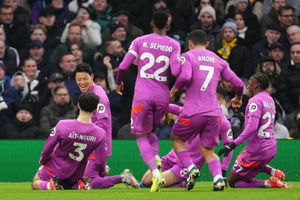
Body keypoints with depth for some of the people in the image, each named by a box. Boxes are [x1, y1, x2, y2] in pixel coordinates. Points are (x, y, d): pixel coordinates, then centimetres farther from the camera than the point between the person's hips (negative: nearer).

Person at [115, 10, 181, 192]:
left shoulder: (140, 41, 2)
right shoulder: (174, 45, 1)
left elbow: (123, 67, -1)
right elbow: (176, 71, -11)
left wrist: (118, 82, 18)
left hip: (143, 97, -2)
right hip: (163, 98, 2)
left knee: (142, 137, 3)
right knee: (150, 131, 26)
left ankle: (154, 171, -20)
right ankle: (156, 159, -1)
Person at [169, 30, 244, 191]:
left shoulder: (187, 56, 3)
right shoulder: (218, 61, 15)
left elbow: (185, 77, -17)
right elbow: (238, 84, 12)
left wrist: (174, 89, 3)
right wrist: (238, 99, 33)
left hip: (193, 112, -4)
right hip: (213, 113, 4)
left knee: (176, 138, 22)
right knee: (208, 151, 15)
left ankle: (191, 168, -1)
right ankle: (218, 177, -13)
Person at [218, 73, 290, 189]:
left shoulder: (255, 101, -14)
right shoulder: (270, 100, 15)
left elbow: (252, 127, -27)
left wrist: (234, 144, -32)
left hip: (257, 151, -8)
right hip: (272, 149, 8)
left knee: (232, 182, 5)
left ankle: (268, 184, -14)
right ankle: (273, 173, 11)